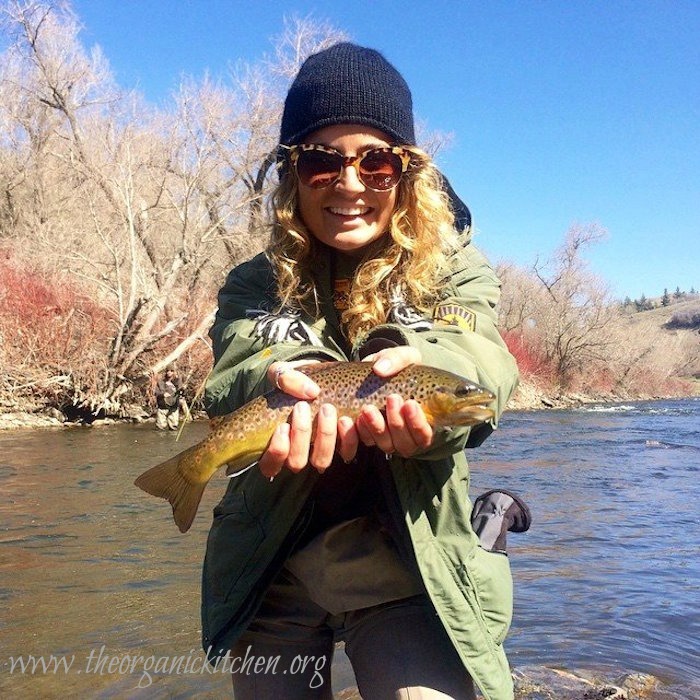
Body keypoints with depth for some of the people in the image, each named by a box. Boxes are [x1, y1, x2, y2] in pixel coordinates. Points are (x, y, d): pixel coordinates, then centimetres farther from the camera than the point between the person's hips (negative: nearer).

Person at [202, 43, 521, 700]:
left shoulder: (457, 274, 0)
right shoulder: (255, 284, 1)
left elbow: (481, 361, -20)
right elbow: (238, 368, -18)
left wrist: (424, 371, -44)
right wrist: (281, 388, -43)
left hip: (408, 567, -1)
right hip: (273, 569, 2)